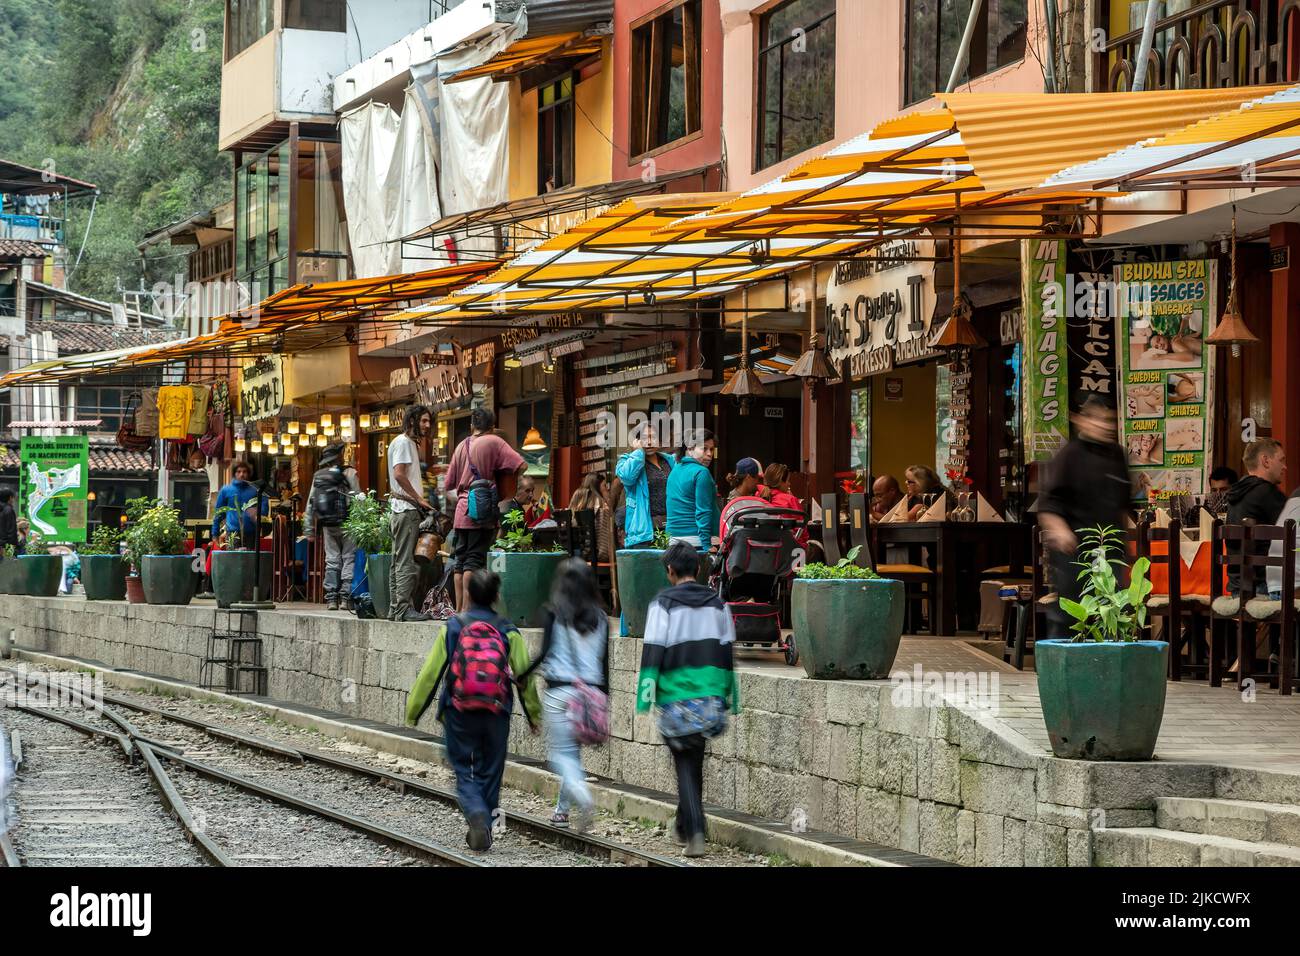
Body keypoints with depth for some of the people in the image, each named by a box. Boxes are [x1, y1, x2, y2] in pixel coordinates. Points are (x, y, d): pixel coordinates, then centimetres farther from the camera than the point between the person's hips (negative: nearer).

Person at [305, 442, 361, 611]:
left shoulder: (317, 476, 8)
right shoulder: (348, 473, -6)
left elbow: (310, 503, 10)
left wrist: (309, 527, 14)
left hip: (327, 525, 4)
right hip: (346, 524, -4)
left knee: (332, 560, 10)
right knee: (349, 558, 0)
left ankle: (331, 598, 4)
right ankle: (346, 597, -9)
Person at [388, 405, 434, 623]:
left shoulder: (411, 443, 22)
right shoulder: (403, 442, -9)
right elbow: (399, 474, -19)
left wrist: (420, 501, 12)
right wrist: (418, 499, -16)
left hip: (409, 509, 11)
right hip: (405, 509, -11)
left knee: (399, 561, 11)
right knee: (405, 562, -13)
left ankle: (395, 609, 13)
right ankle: (403, 609, -16)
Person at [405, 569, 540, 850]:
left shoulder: (453, 627, -3)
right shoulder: (508, 632, 0)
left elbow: (431, 672, -3)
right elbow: (524, 676, 4)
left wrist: (413, 711, 6)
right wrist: (534, 715, 16)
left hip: (459, 714, -1)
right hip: (496, 716, 1)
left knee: (463, 771, 6)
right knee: (489, 774, 14)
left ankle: (476, 813, -20)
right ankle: (483, 831, 17)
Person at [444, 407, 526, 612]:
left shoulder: (462, 446, 14)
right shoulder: (494, 442, -3)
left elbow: (449, 483, 17)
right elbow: (521, 466, -13)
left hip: (462, 511, 5)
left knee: (460, 559, 10)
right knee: (475, 559, -7)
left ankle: (459, 609, 10)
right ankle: (467, 608, -12)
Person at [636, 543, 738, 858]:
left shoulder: (663, 604, -6)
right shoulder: (717, 604, 8)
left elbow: (652, 653, -10)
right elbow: (727, 652, 12)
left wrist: (645, 698, -7)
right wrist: (730, 698, 18)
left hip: (676, 697, -4)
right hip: (710, 695, 4)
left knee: (685, 763, 2)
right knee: (695, 762, 17)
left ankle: (695, 833, -10)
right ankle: (684, 827, 28)